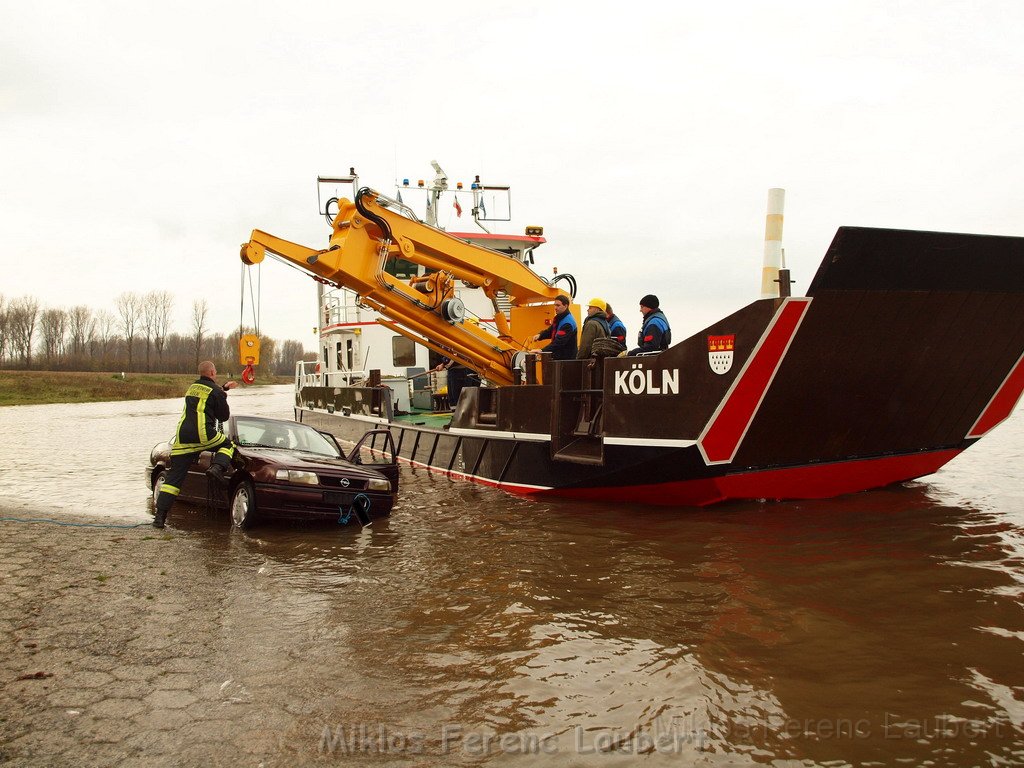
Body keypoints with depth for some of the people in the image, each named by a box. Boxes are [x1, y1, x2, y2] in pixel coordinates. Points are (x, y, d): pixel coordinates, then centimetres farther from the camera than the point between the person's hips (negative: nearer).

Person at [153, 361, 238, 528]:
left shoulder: (192, 387, 22)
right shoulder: (215, 391, 2)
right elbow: (224, 416, 9)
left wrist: (224, 388, 50)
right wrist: (224, 395, 24)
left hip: (182, 437, 5)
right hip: (203, 434, -5)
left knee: (173, 477, 5)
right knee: (228, 444, 23)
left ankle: (160, 516, -2)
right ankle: (217, 467, -8)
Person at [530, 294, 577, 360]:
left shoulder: (568, 322, -21)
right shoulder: (558, 318, 10)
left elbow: (559, 342, -29)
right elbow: (550, 330, 18)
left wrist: (542, 351, -35)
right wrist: (540, 335, -5)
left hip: (567, 359, -9)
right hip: (557, 357, 9)